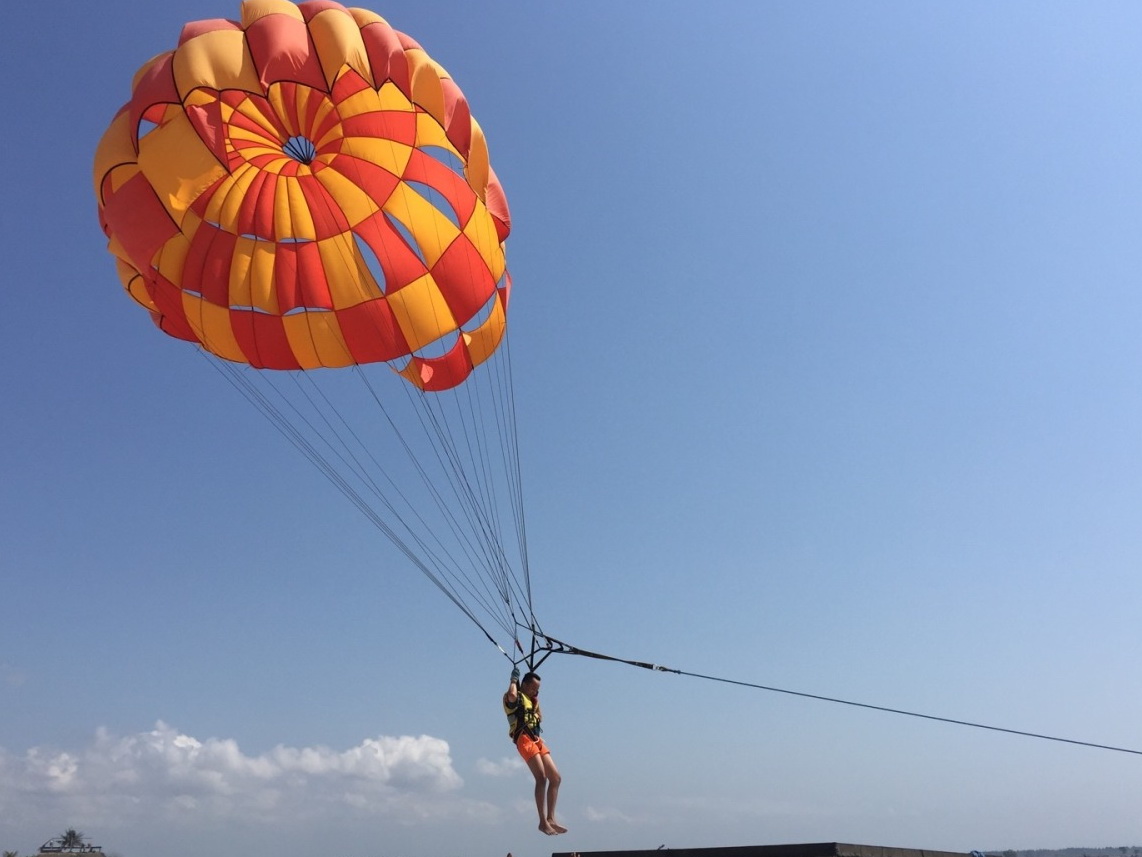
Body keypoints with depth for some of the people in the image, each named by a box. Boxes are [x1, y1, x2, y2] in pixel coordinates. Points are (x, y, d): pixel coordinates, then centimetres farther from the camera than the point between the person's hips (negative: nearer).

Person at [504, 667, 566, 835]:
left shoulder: (530, 700, 28)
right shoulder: (516, 698, 0)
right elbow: (511, 695, -25)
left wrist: (536, 699, 23)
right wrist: (514, 680, -8)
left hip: (537, 740, 9)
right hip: (524, 739, -9)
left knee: (556, 778, 3)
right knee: (541, 778, -21)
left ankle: (551, 819, 3)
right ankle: (543, 821, -23)